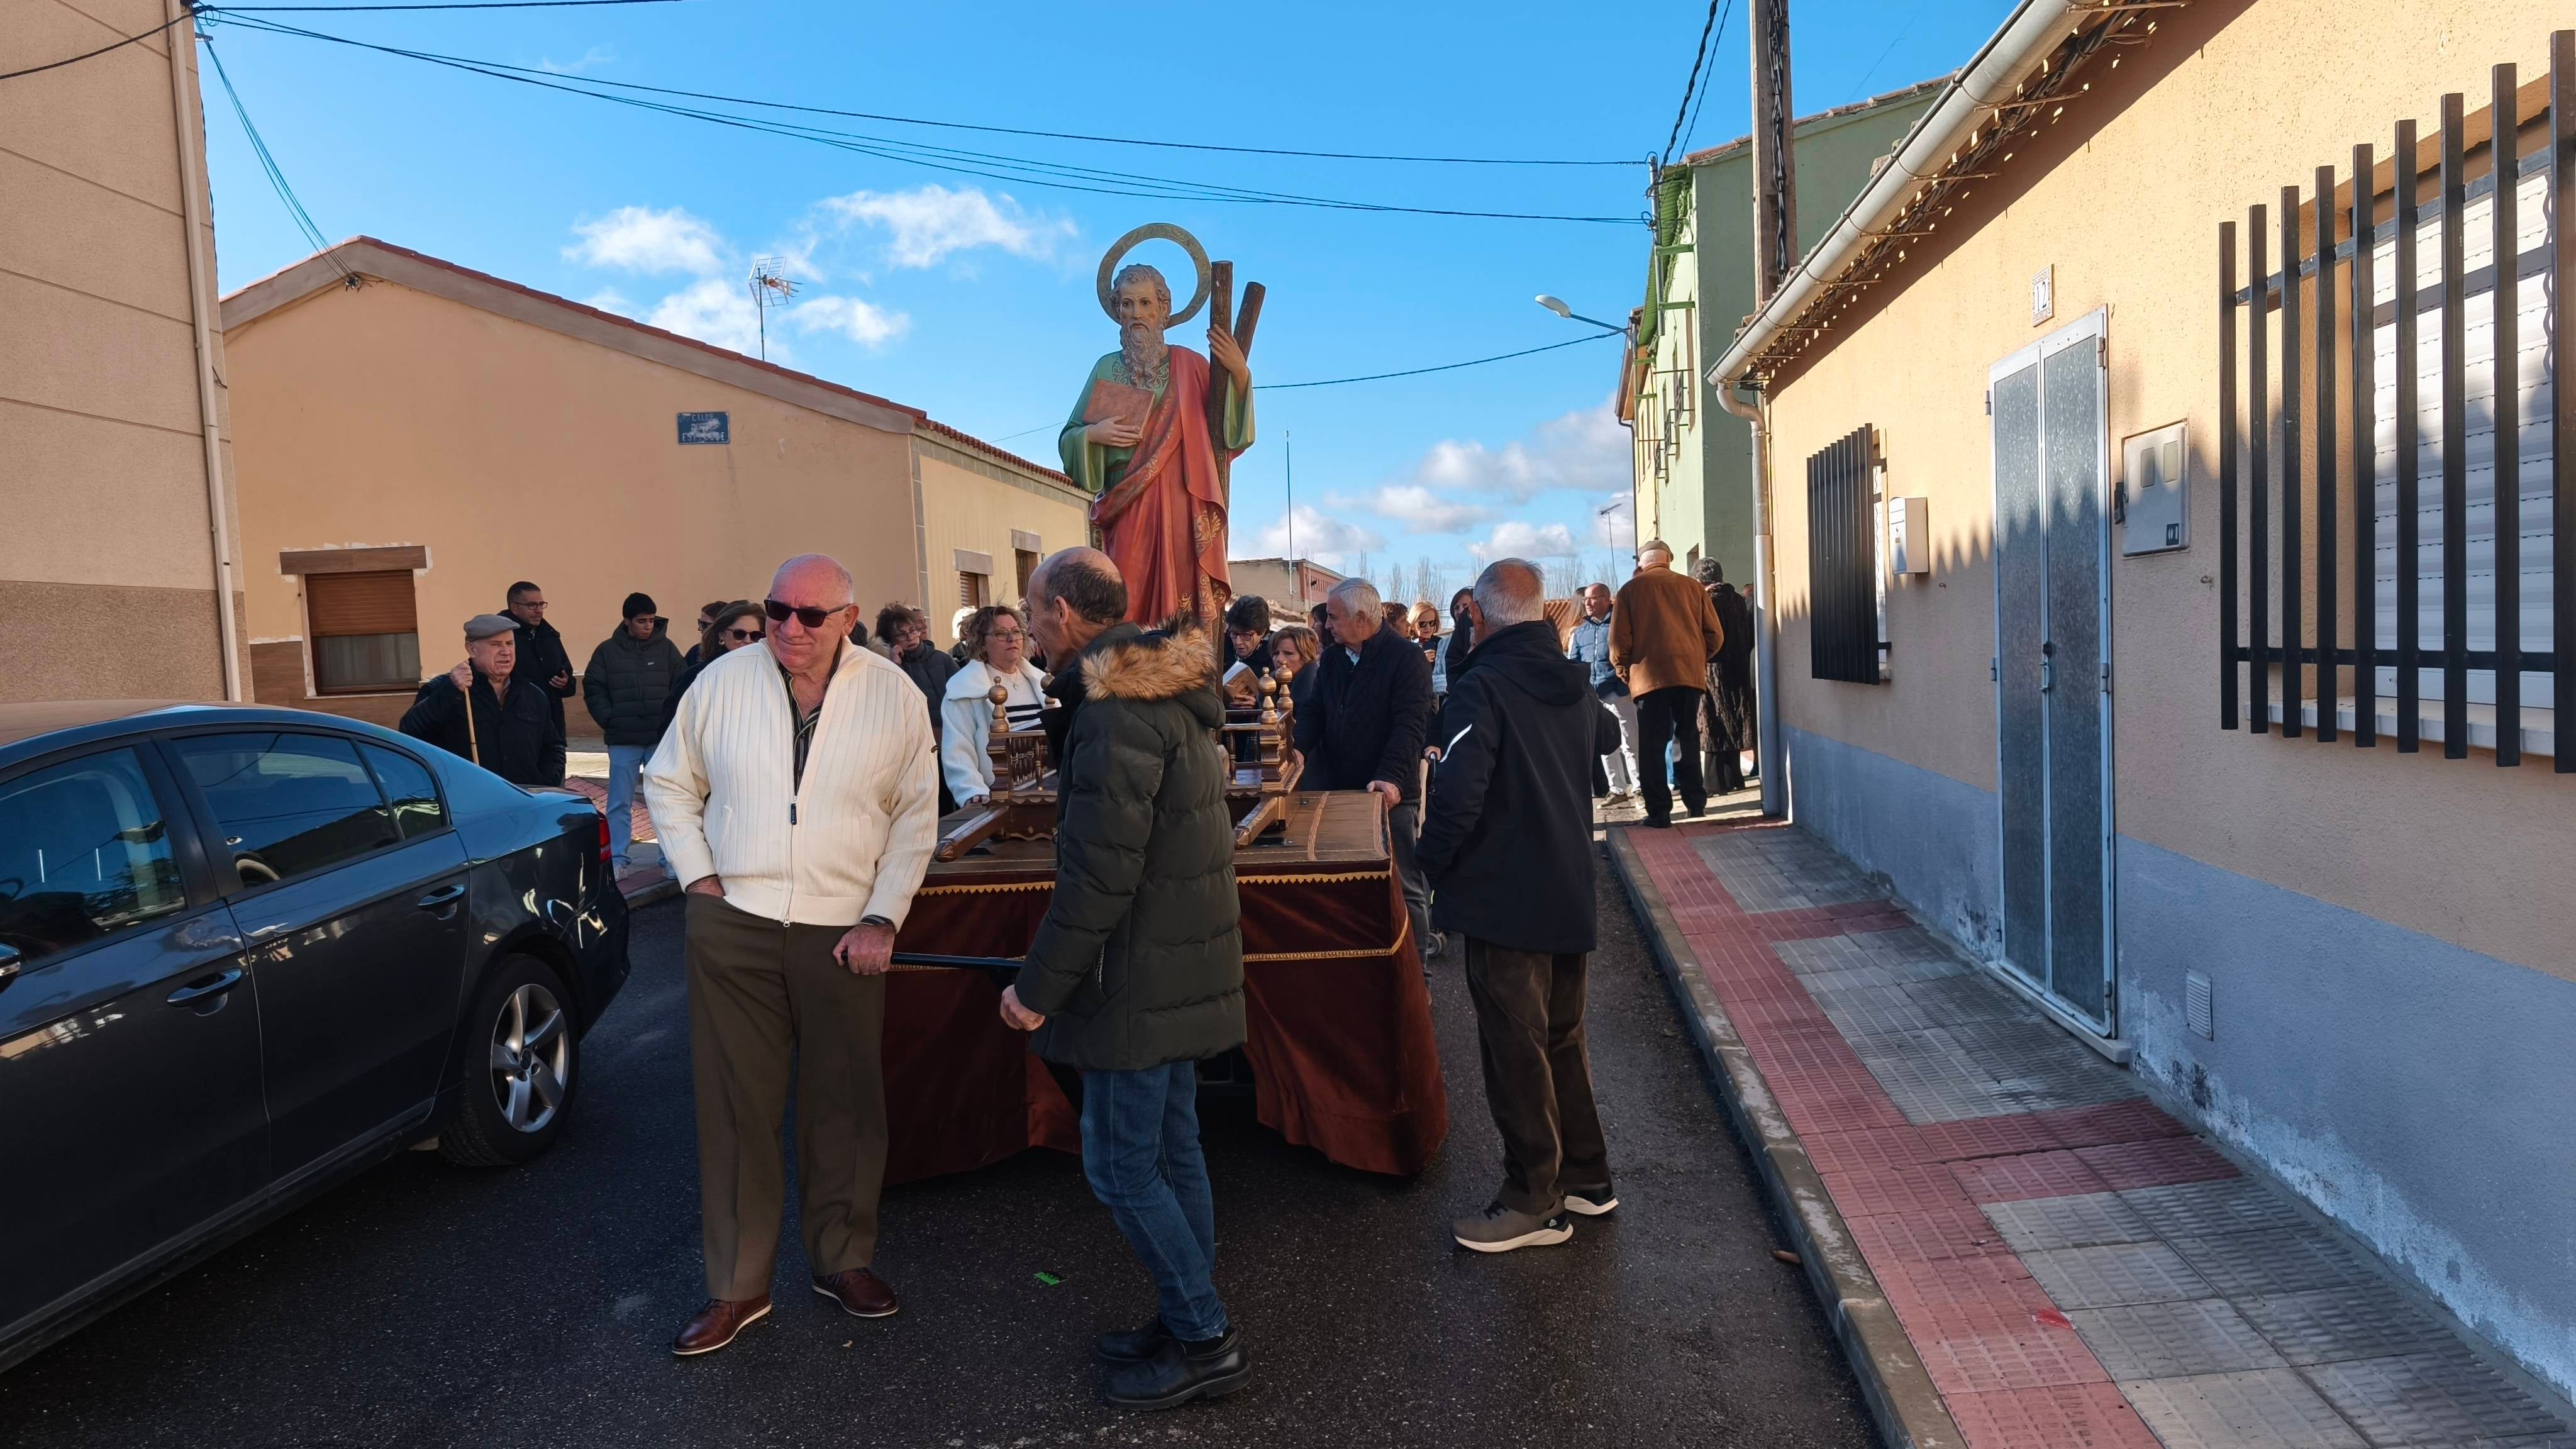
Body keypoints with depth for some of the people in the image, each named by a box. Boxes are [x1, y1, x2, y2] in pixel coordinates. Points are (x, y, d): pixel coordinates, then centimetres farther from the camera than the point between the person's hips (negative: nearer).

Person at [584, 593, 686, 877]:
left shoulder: (666, 648, 4)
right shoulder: (608, 650, 4)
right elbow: (593, 688, 6)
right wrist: (607, 719, -5)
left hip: (662, 739, 0)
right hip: (623, 740, 0)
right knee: (620, 803, 4)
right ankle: (617, 859, 10)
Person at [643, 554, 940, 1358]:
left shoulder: (893, 694, -3)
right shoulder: (722, 681, -1)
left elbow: (916, 816, 1)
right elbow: (668, 783, 11)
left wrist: (882, 917, -5)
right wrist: (698, 876, 0)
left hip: (844, 930, 0)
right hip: (734, 924, 0)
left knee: (845, 1105, 10)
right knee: (735, 1108, 6)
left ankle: (842, 1258, 29)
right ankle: (737, 1286, 19)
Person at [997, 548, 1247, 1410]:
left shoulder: (1117, 708, -21)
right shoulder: (1171, 690, 11)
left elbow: (1099, 872, -25)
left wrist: (1037, 989, -16)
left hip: (1143, 978, -10)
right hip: (1185, 968, 10)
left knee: (1120, 1167, 1)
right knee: (1171, 1150, 17)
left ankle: (1203, 1340, 12)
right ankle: (1193, 1326, 28)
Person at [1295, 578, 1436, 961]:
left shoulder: (1406, 658, -8)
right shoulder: (1332, 659, 13)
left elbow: (1410, 724, -17)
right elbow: (1313, 711, 11)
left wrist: (1392, 778, -29)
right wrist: (1298, 749, -9)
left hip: (1392, 793, -6)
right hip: (1341, 788, 6)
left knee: (1403, 884, 1)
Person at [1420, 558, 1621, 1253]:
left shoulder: (1482, 688, -19)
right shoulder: (1575, 684, 7)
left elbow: (1457, 796, -27)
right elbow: (1607, 737, 30)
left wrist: (1434, 862, -11)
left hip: (1503, 901, -8)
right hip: (1570, 895, 8)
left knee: (1515, 1050, 3)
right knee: (1563, 1038, 20)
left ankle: (1535, 1202, 13)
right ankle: (1587, 1176, 31)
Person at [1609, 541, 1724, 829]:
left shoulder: (1631, 590, 2)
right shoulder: (1692, 587, 8)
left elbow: (1619, 640, -4)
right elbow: (1715, 634, 6)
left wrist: (1623, 670, 12)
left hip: (1649, 676, -3)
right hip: (1690, 674, 3)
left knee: (1652, 745, 2)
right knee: (1688, 738, 17)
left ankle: (1659, 811, 0)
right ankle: (1695, 801, 20)